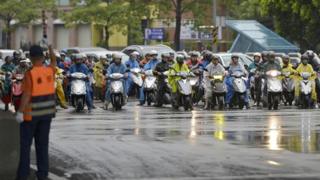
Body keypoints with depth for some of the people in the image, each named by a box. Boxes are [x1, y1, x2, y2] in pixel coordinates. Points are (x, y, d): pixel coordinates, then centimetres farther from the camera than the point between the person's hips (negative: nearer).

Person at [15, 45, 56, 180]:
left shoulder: (30, 74, -18)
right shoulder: (50, 71, -1)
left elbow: (26, 94, -21)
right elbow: (54, 61, 23)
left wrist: (20, 112, -19)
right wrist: (50, 47, 32)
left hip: (31, 113, -5)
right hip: (47, 112, 5)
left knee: (25, 144, 2)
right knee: (43, 143, 11)